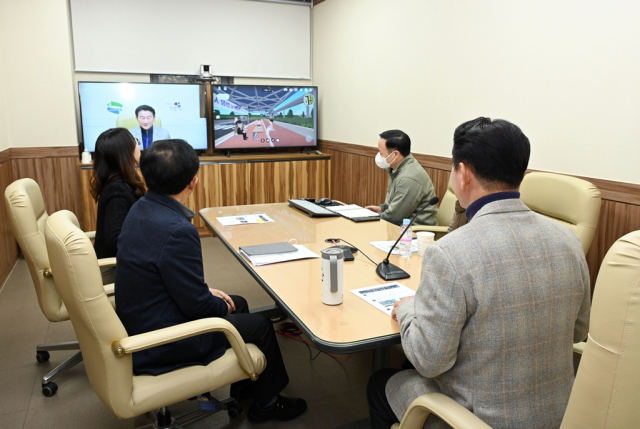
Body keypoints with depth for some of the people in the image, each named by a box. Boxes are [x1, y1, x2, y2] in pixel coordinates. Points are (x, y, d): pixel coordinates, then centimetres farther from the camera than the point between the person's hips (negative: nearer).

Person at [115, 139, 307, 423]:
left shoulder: (141, 209, -2)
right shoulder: (177, 230, -32)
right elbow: (196, 304, -24)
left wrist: (207, 292, 8)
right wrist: (222, 305, -4)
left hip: (141, 323, 9)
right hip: (160, 342, -9)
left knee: (239, 305, 22)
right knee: (260, 325, 7)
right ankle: (266, 403, 31)